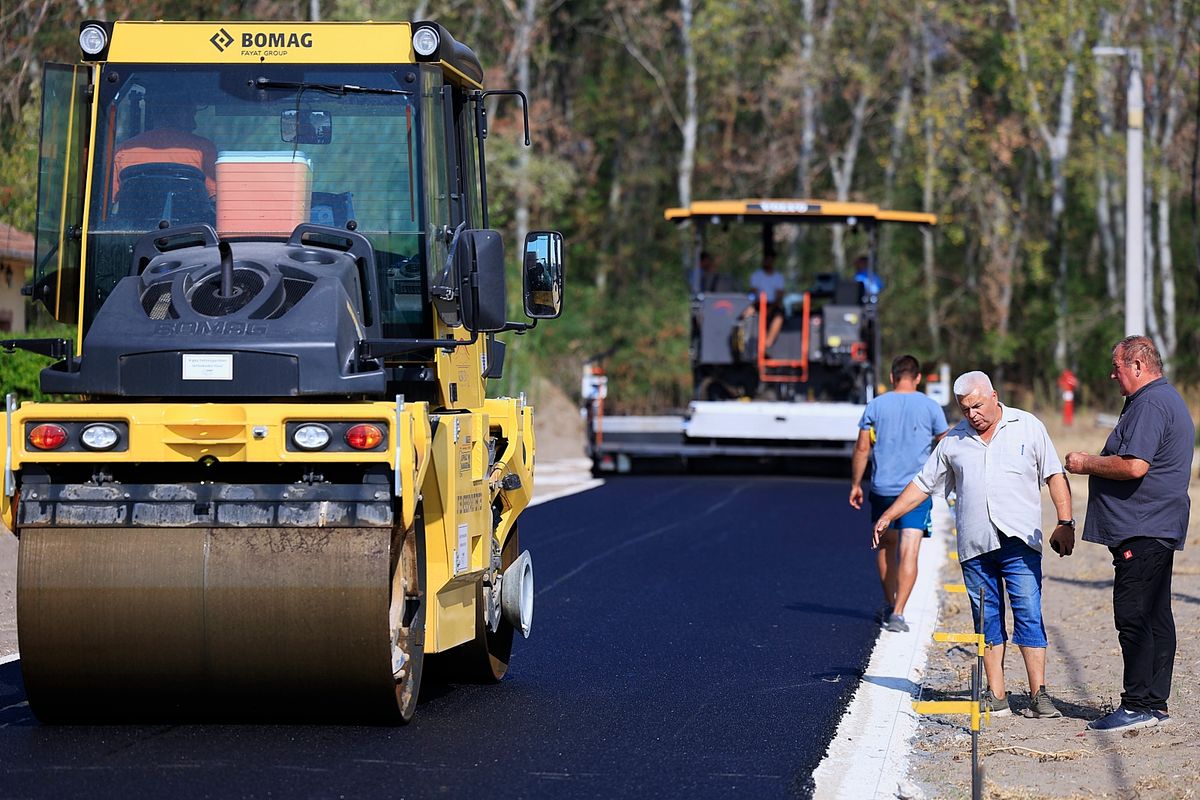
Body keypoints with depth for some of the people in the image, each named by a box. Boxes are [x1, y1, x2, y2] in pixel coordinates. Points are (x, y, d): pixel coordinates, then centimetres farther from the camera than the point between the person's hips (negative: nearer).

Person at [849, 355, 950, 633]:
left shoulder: (876, 406, 1)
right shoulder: (930, 407, -1)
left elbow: (862, 448, 1)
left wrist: (855, 484, 10)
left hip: (882, 488, 2)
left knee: (885, 546, 20)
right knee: (909, 552, -6)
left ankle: (889, 607, 28)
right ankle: (898, 613, -17)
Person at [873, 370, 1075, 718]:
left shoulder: (1028, 427, 5)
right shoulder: (954, 441, 12)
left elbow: (1054, 477, 4)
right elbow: (923, 483, 19)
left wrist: (1065, 523, -5)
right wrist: (888, 516, 14)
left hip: (1019, 542, -3)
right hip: (974, 546, 3)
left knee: (1029, 616, -8)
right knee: (987, 621, 3)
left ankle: (1038, 694, -7)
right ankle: (996, 696, 6)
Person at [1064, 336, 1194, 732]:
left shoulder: (1150, 404, -15)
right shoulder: (1168, 399, 20)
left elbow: (1134, 466, -25)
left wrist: (1086, 464, -11)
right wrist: (1094, 463, 20)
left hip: (1142, 532, -11)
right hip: (1159, 530, 11)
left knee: (1134, 618, -10)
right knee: (1155, 617, 11)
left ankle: (1139, 705, -10)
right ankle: (1155, 703, 14)